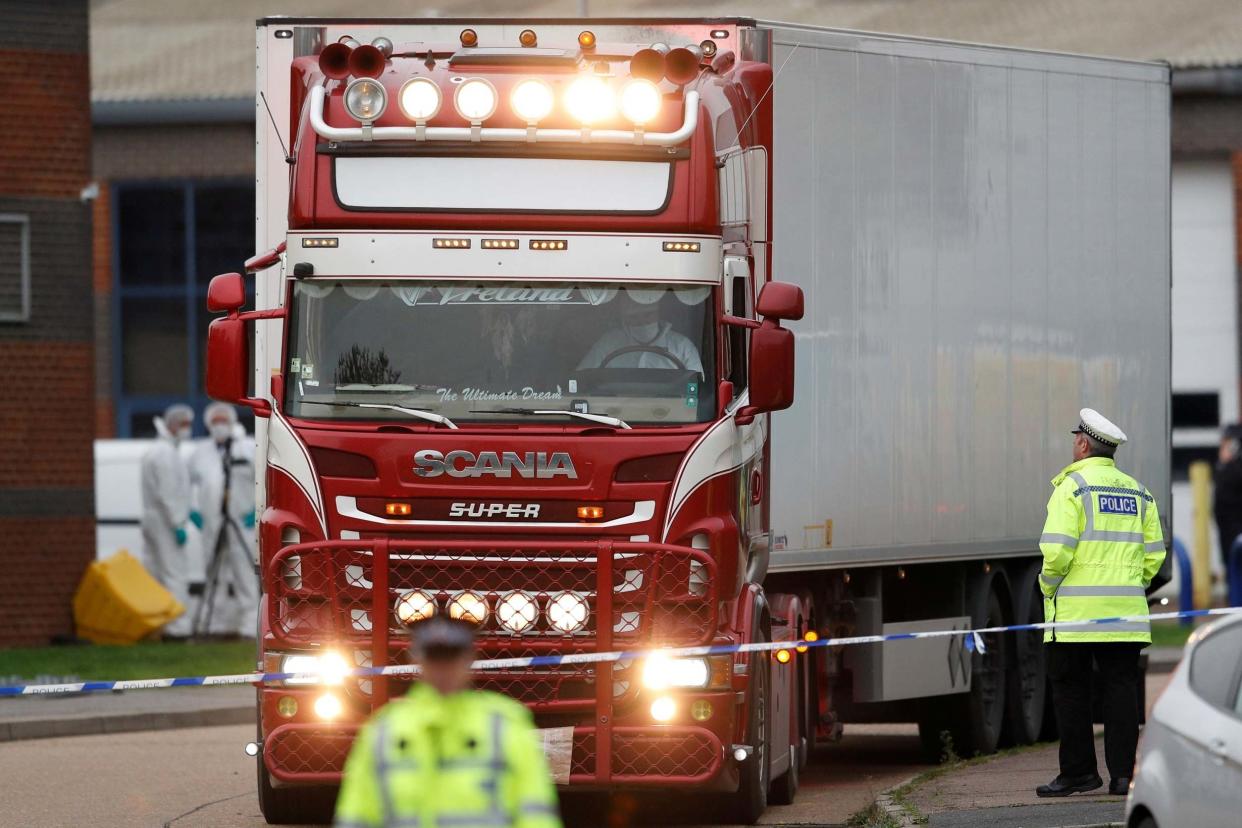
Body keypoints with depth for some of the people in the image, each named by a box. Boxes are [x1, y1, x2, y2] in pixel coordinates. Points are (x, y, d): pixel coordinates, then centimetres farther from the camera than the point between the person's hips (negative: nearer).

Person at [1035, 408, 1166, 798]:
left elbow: (1057, 549, -15)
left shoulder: (1073, 486, -6)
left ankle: (1078, 770, 3)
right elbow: (1154, 554, 11)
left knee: (1070, 689, 3)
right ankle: (1123, 773, -1)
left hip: (1076, 608, -5)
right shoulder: (1137, 491, 13)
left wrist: (1048, 587, 0)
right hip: (1125, 613, 5)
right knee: (1121, 688, 4)